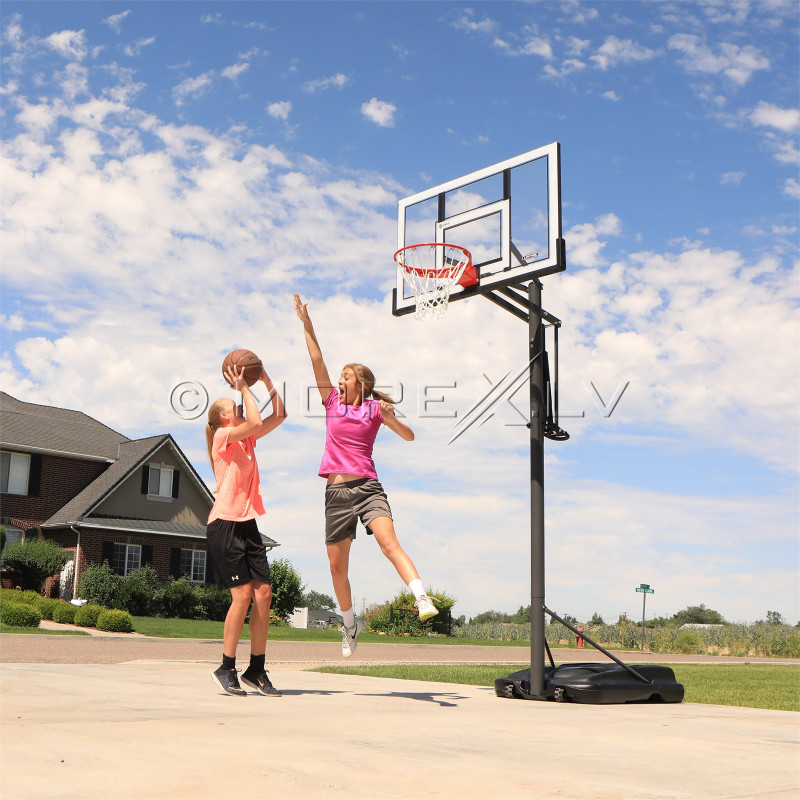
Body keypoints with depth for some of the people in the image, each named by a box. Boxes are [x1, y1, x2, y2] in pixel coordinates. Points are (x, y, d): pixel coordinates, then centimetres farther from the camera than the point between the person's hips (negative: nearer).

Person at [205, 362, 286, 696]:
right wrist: (244, 388, -9)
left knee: (264, 592, -1)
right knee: (243, 594, -11)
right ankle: (226, 669, 1)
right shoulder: (223, 436, -4)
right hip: (225, 524, -8)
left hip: (247, 524, 8)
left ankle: (256, 670, 7)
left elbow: (279, 415, 18)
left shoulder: (246, 440, 18)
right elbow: (256, 422, -21)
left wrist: (266, 379, 13)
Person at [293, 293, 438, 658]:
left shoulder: (374, 408, 4)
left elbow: (409, 436, 0)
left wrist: (389, 416, -18)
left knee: (388, 541, -27)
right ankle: (350, 624, 27)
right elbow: (317, 360, 7)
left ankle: (423, 600, -37)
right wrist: (306, 323, 2)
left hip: (367, 487, -4)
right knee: (337, 566, 7)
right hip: (336, 491, 4)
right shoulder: (332, 402, 12)